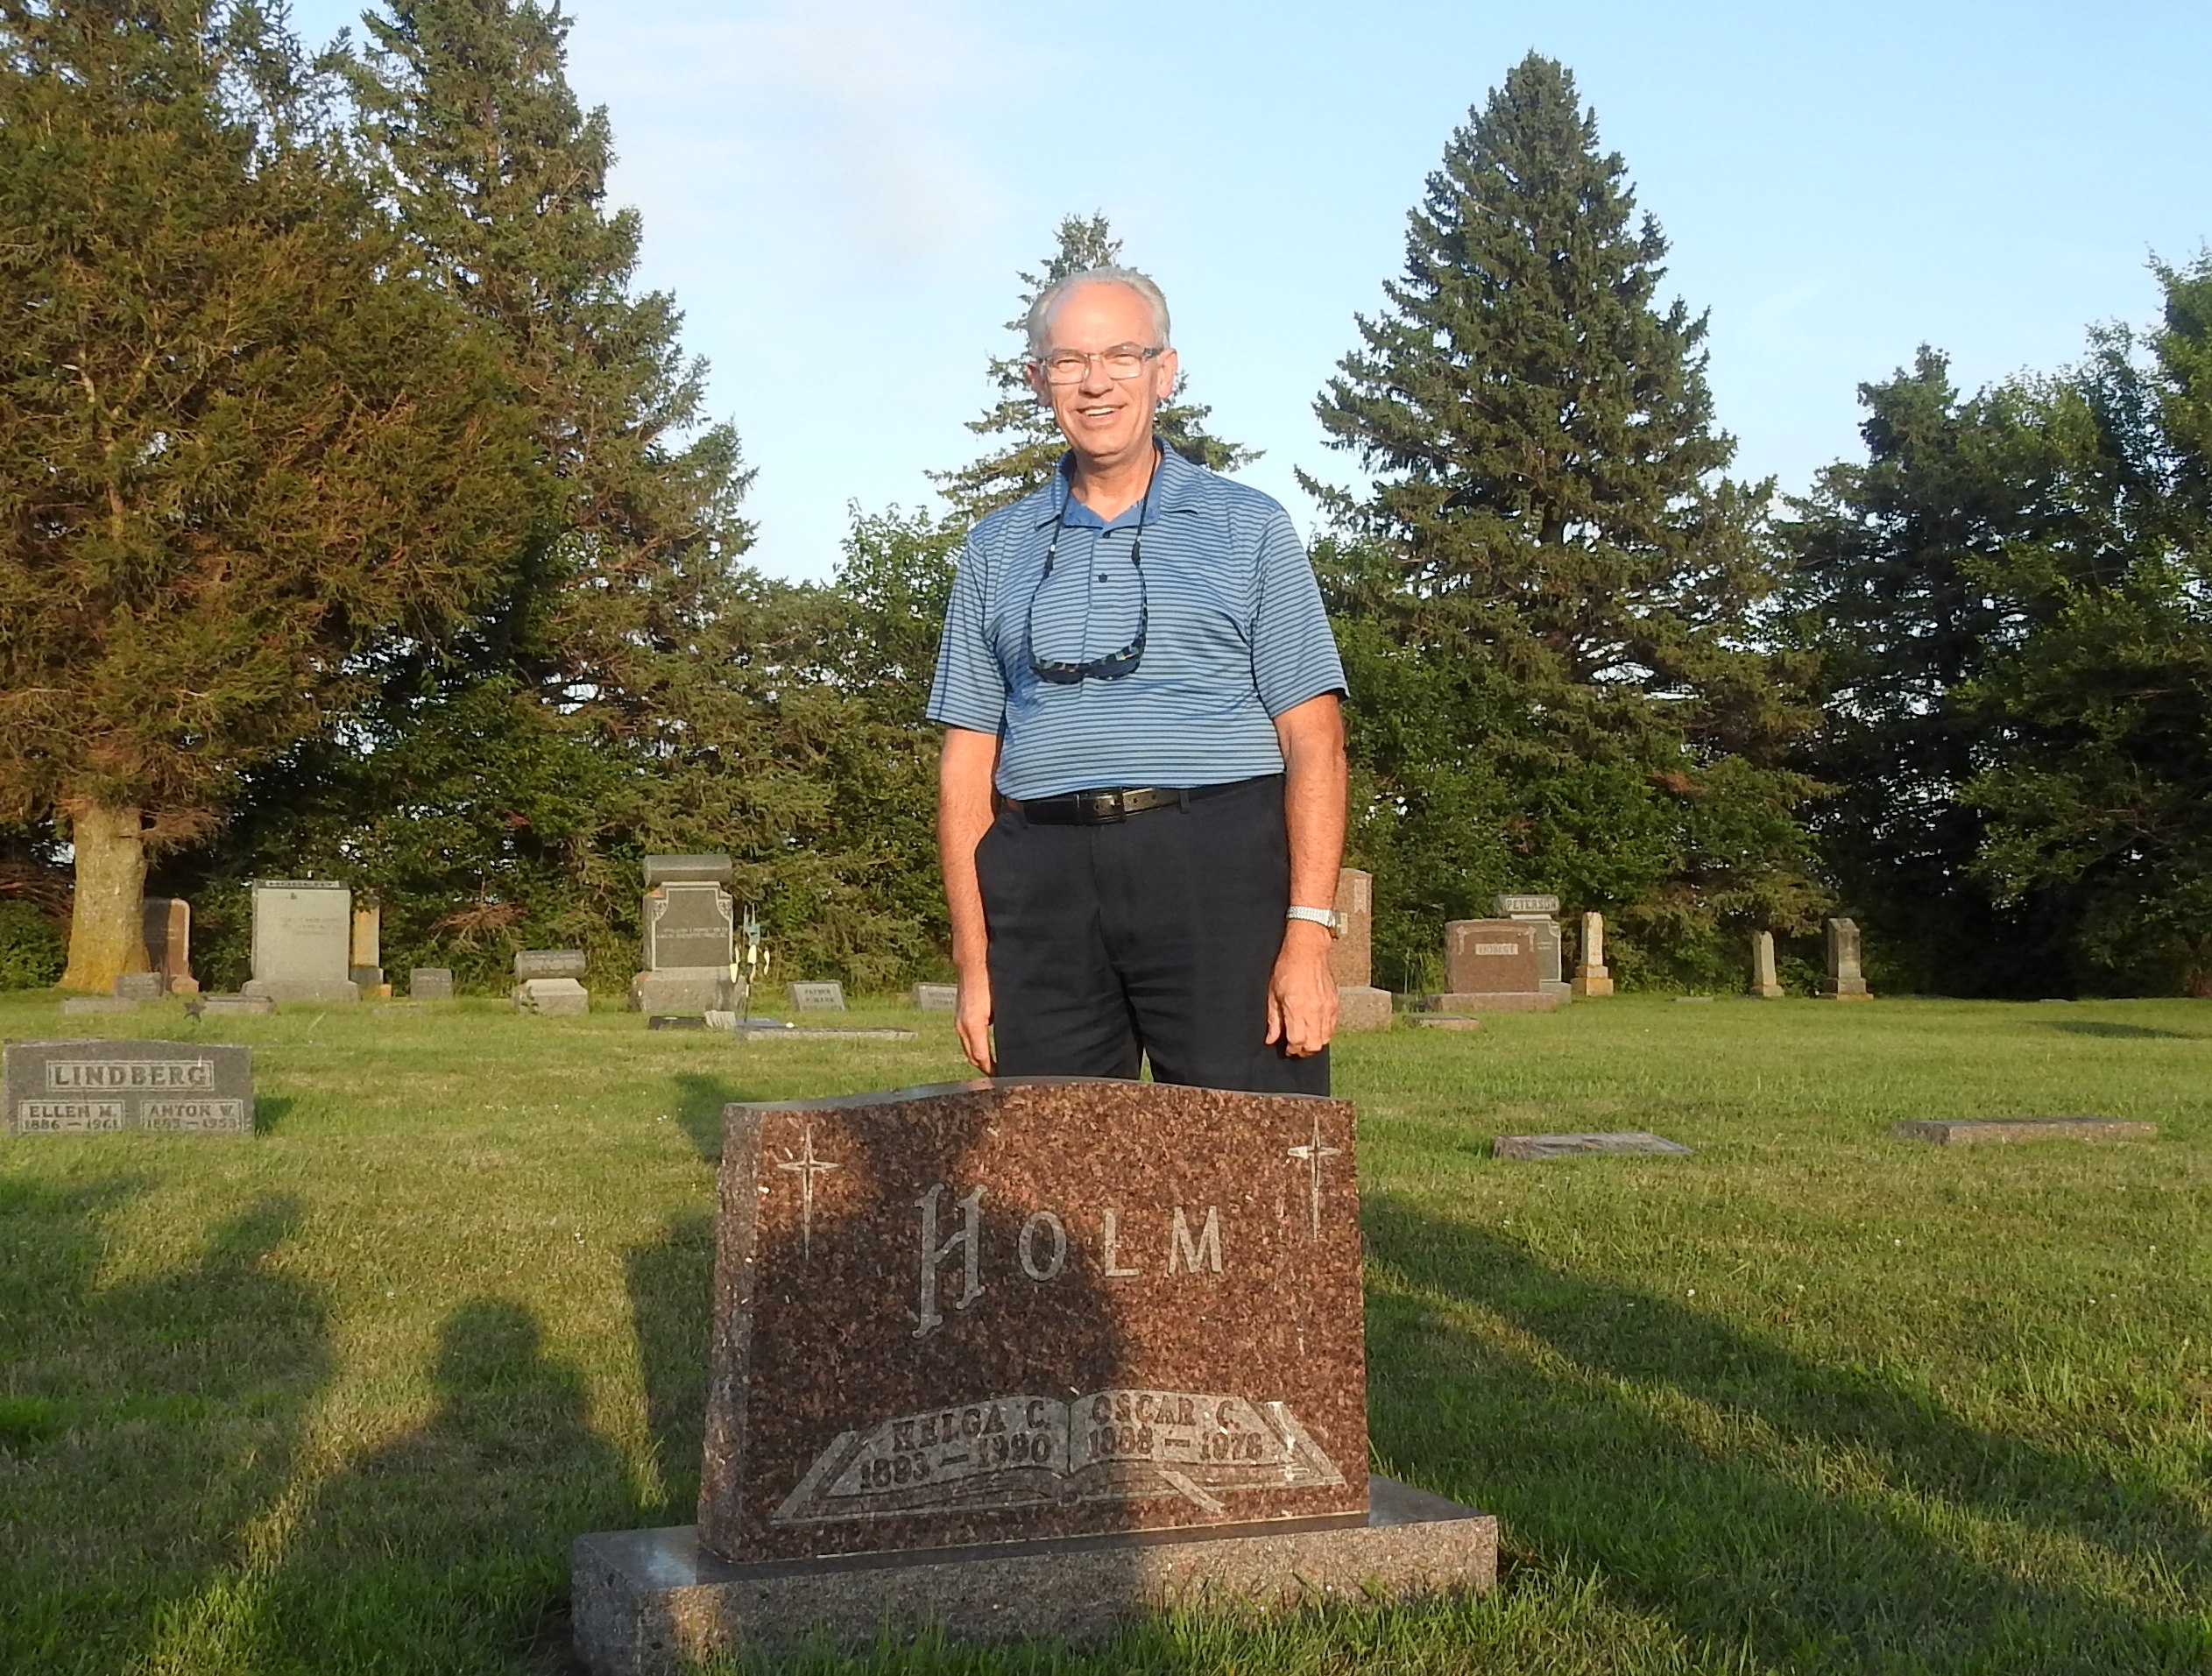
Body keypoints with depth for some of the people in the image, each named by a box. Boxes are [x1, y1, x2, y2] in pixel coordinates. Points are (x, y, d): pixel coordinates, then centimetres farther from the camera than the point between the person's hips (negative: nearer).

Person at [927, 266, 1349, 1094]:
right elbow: (968, 760, 13)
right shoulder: (996, 551, 16)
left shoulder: (1250, 529, 9)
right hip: (1044, 883, 3)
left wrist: (1309, 936, -9)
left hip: (1216, 870, -2)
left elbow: (1312, 742, 1)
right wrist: (975, 960, 5)